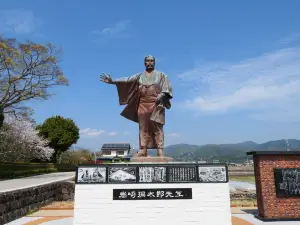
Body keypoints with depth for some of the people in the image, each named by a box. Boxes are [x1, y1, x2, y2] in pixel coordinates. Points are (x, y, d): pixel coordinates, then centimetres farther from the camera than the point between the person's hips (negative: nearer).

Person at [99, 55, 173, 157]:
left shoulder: (161, 75, 12)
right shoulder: (139, 76, 17)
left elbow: (167, 87, 3)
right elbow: (126, 80, 7)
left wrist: (162, 94, -16)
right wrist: (112, 81, -4)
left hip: (156, 104, -3)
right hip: (143, 105, 3)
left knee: (157, 127, -10)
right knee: (143, 128, -1)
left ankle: (160, 150, -11)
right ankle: (143, 150, 0)